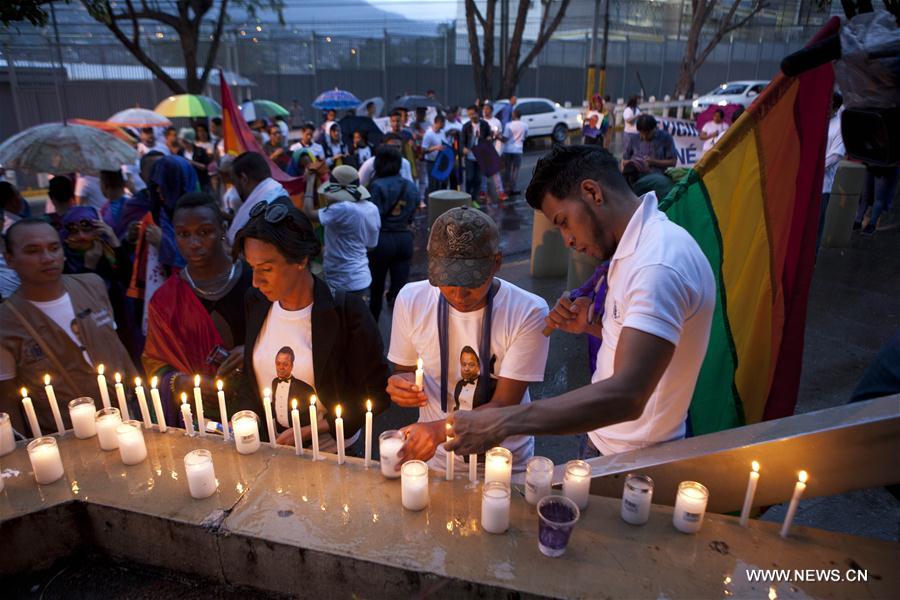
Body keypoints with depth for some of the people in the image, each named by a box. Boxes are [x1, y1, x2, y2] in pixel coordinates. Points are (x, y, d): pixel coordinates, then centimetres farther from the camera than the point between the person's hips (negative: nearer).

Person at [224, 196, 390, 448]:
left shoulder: (346, 312, -18)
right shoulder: (256, 301, -3)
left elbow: (376, 395, -11)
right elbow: (252, 374, 11)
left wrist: (308, 432, -13)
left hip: (331, 452, -3)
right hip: (270, 446, 3)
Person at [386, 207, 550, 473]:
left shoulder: (528, 313, -16)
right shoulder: (410, 300, -8)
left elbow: (504, 406, -15)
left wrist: (441, 428, -30)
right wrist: (402, 385, -16)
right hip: (435, 459, 2)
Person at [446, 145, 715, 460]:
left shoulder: (659, 263, -28)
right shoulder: (641, 243, 2)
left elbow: (627, 396, -37)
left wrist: (502, 423, -39)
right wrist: (592, 326, -4)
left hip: (638, 459, -8)